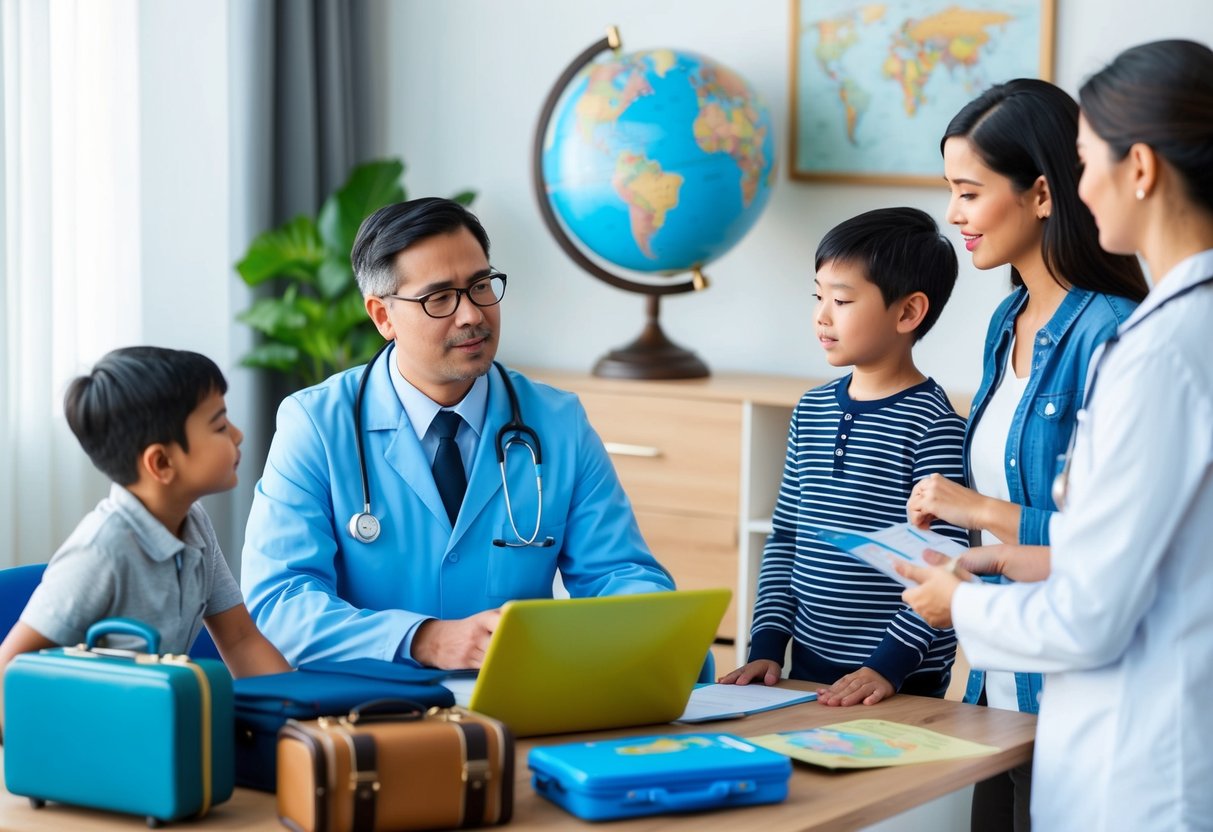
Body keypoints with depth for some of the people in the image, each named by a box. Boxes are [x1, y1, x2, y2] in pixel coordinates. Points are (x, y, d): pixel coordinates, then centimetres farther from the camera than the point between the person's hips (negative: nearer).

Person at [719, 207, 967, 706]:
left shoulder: (933, 424, -12)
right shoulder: (811, 410, 8)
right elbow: (784, 538, 11)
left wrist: (889, 664, -20)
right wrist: (767, 643, 3)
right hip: (808, 666, 6)